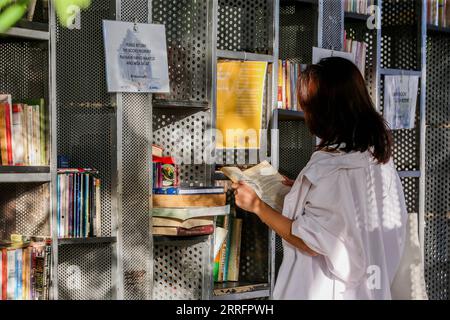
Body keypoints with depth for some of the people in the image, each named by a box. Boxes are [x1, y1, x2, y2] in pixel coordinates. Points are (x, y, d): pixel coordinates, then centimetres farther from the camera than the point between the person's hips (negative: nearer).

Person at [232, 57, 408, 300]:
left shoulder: (330, 167, -24)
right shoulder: (378, 155, 0)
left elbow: (309, 243, -22)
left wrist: (257, 206, -13)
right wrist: (302, 190, 17)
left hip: (323, 291, -8)